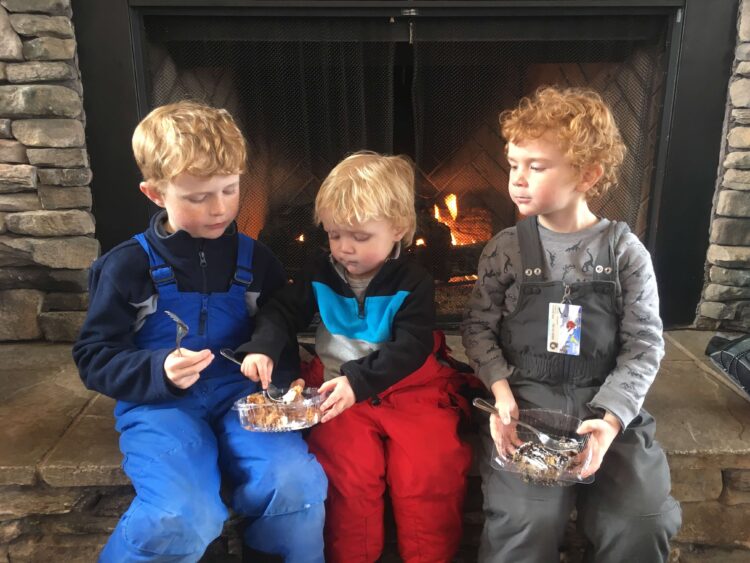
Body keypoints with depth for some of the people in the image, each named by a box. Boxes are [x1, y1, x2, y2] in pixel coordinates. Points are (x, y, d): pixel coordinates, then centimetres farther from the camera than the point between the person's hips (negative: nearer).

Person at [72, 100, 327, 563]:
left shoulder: (255, 260, 7)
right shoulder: (126, 267, -1)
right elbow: (95, 358, 1)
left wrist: (281, 377, -5)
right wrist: (159, 371, -17)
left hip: (241, 396, 2)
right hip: (159, 404, -2)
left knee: (297, 486, -27)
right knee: (184, 519, -29)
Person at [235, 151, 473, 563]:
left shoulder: (414, 283, -9)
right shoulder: (320, 273, 1)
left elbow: (410, 348, -18)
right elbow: (283, 311, 5)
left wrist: (358, 381, -31)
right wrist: (261, 348, -17)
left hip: (410, 389, -1)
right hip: (339, 389, 2)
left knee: (431, 469, -14)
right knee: (349, 470, -17)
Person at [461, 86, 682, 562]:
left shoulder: (625, 251, 0)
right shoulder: (505, 249, 2)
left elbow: (645, 345, 0)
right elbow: (479, 328, 4)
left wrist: (612, 416, -14)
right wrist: (501, 390, -12)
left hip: (607, 405, 1)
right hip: (525, 402, -1)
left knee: (642, 523, -14)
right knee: (527, 523, -21)